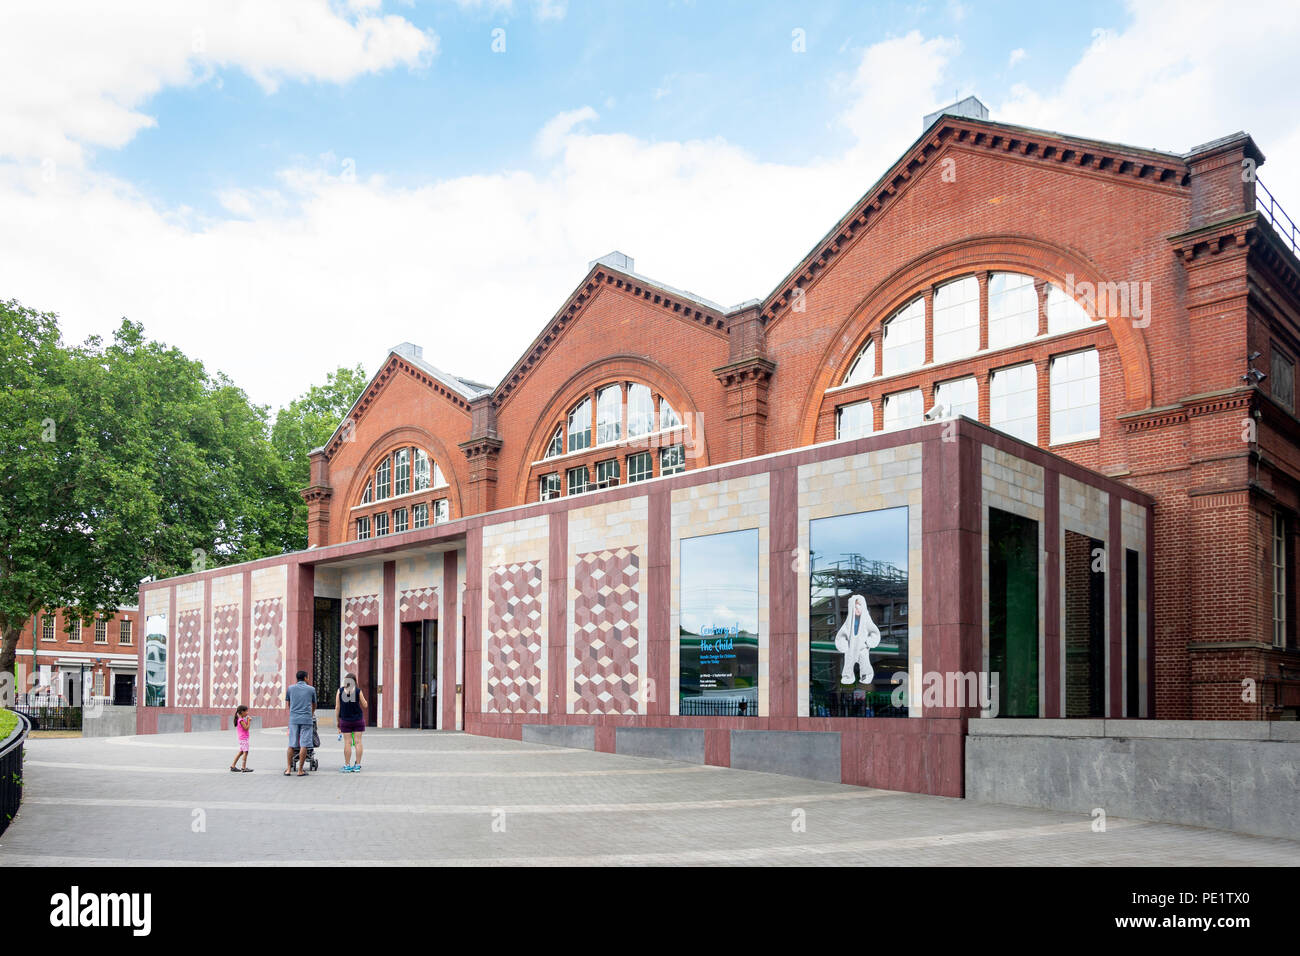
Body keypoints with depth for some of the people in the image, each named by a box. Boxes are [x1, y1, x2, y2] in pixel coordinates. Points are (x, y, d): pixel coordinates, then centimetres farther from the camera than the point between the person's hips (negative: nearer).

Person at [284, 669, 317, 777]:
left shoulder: (290, 689, 9)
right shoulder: (311, 689, 6)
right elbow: (314, 704, 22)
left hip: (293, 719, 2)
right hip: (306, 719, -2)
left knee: (292, 744, 7)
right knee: (304, 745, -1)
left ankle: (289, 769, 10)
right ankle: (300, 770, -2)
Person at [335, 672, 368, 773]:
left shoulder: (340, 691, -3)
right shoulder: (358, 691, -7)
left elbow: (337, 708, -1)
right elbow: (365, 705, -1)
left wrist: (337, 722, 6)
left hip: (345, 720, 0)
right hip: (358, 719, 0)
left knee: (347, 742, 3)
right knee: (358, 742, 3)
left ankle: (347, 766, 4)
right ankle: (357, 766, 4)